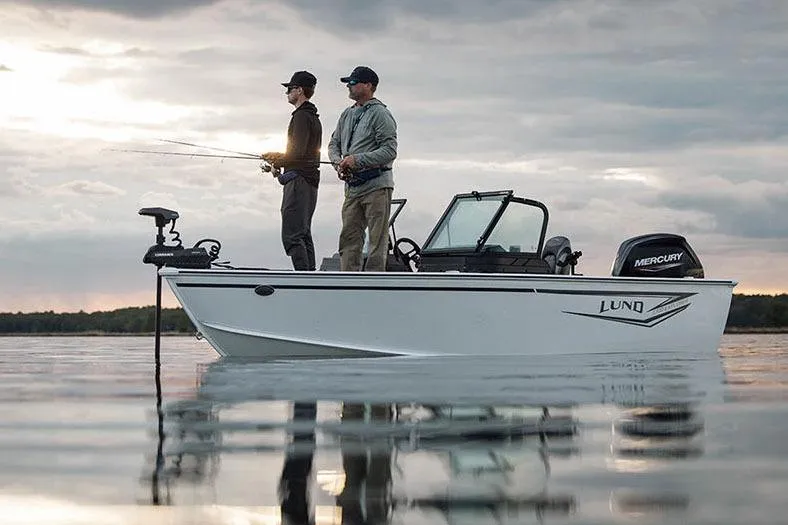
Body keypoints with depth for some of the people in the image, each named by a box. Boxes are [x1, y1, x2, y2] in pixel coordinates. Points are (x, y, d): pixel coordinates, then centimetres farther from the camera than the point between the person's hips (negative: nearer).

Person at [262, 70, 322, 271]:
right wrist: (280, 162, 16)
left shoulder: (301, 116, -11)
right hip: (311, 180, 11)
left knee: (292, 235, -13)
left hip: (298, 181, -11)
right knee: (304, 235, 12)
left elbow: (297, 152, -19)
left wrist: (275, 157, -2)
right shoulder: (314, 117, 21)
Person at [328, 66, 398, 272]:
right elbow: (334, 144, 23)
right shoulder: (347, 115, 18)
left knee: (377, 241, -5)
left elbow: (390, 151, -14)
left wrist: (357, 160, -18)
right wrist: (339, 162, 1)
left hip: (376, 186, -8)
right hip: (352, 187, 8)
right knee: (349, 239, 4)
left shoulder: (380, 114, -6)